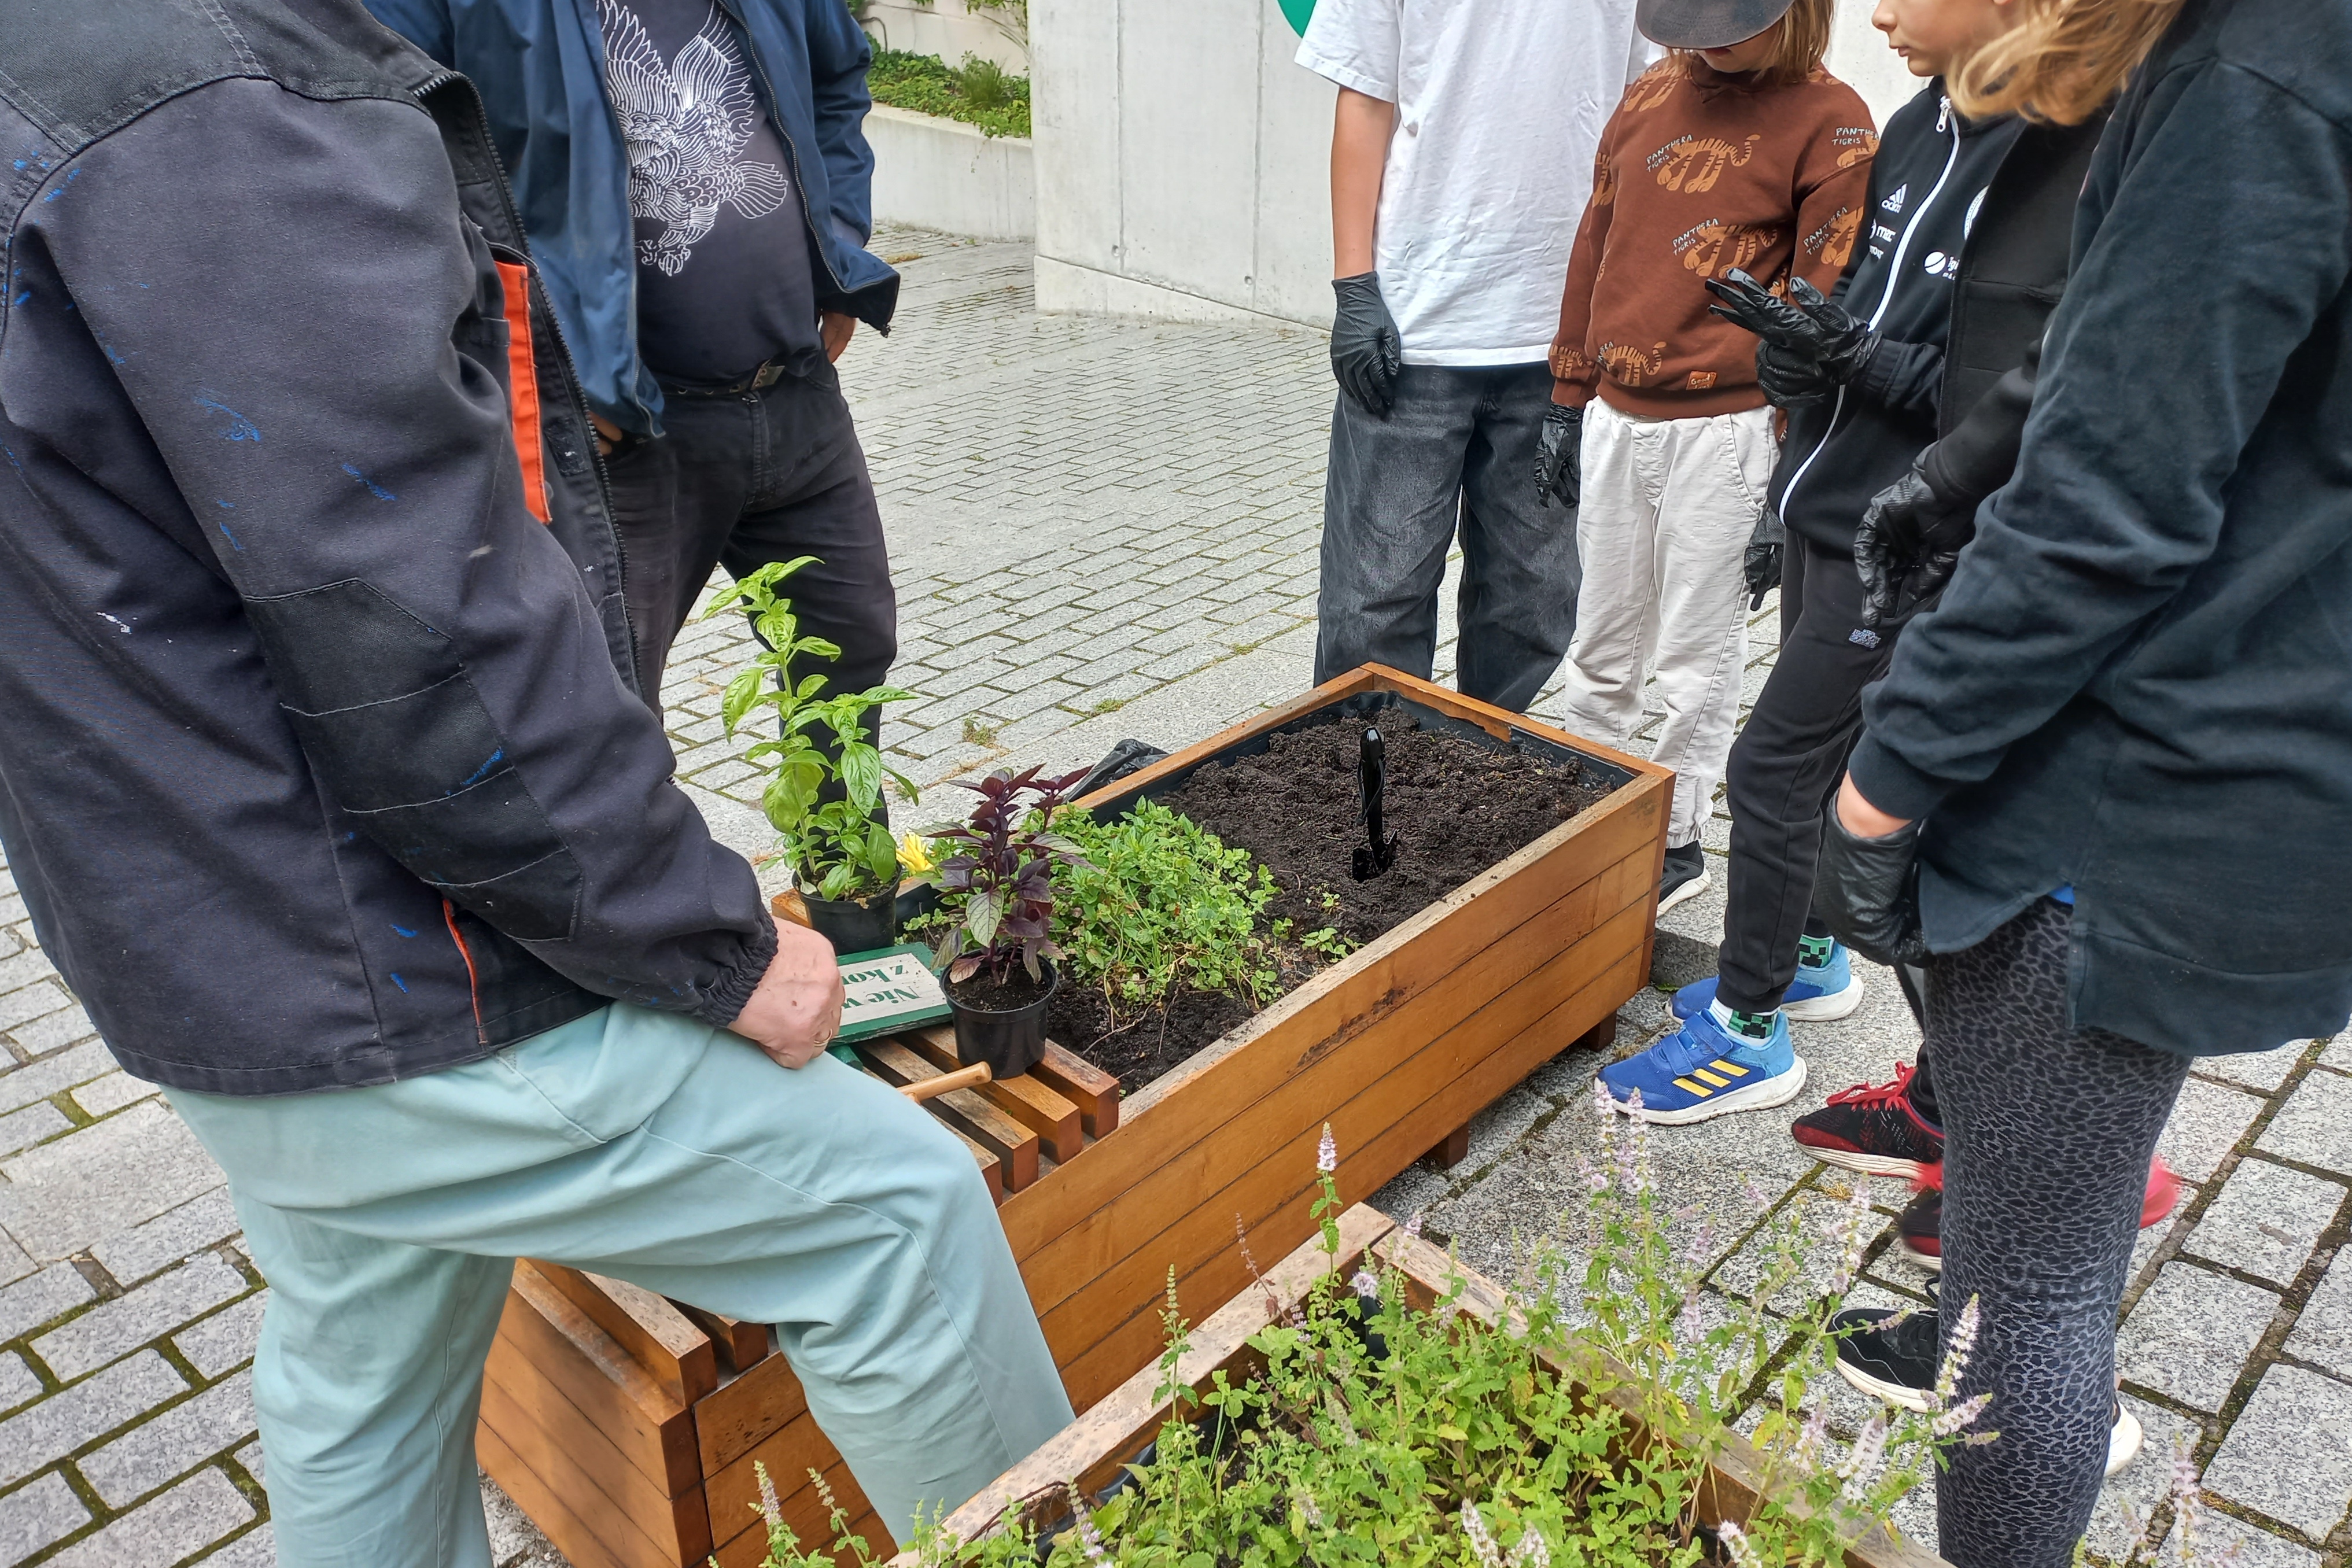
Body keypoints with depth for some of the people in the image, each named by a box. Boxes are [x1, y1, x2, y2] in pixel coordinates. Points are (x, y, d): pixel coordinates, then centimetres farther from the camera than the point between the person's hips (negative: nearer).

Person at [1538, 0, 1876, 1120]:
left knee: (1695, 661, 6)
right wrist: (1568, 400, 14)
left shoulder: (1827, 124, -7)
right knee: (1602, 648, 14)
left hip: (1723, 429, -5)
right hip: (1619, 416, 5)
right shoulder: (1649, 100, 9)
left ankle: (1674, 849, 21)